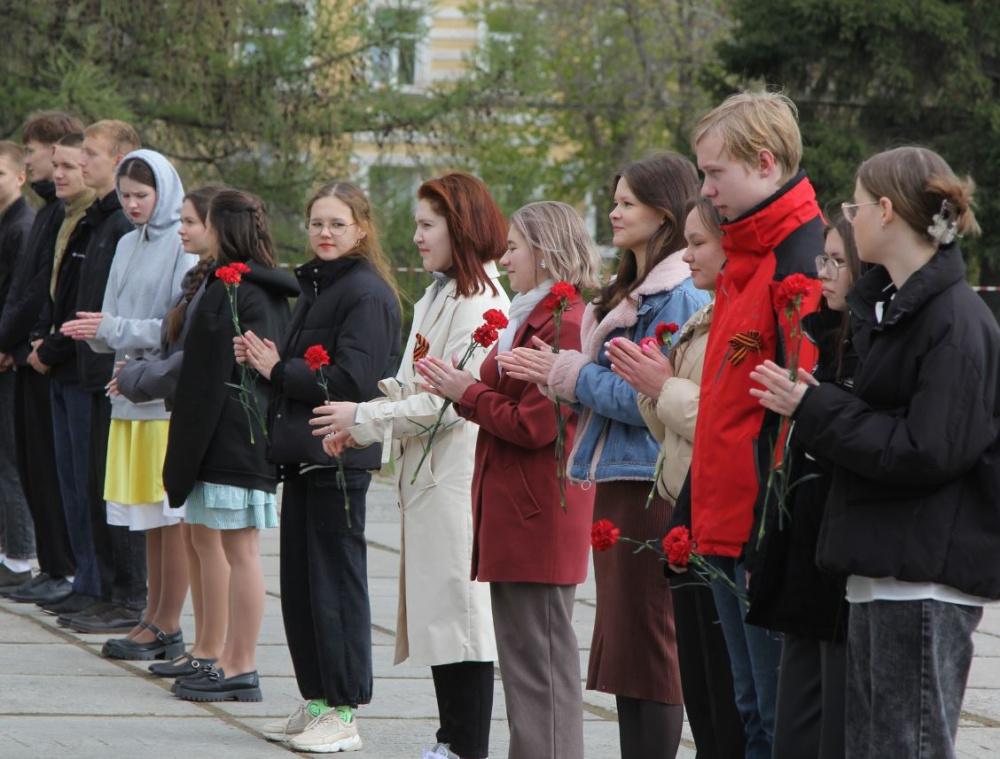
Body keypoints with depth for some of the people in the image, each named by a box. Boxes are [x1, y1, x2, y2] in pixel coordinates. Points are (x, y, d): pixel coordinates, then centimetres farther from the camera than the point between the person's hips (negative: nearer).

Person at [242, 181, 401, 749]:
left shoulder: (367, 293, -12)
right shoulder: (315, 286, 16)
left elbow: (351, 381, -20)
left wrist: (277, 369, -11)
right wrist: (264, 358, 2)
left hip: (340, 455, -9)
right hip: (303, 451, 9)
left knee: (336, 580, -5)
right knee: (299, 580, 12)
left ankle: (343, 713, 1)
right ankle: (317, 702, 20)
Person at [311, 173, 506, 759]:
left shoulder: (479, 302, -13)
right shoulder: (436, 297, 17)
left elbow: (451, 401, -19)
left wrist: (365, 418, -13)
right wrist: (362, 427, 7)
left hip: (457, 475, -10)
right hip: (425, 471, 10)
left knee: (460, 607, -5)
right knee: (433, 609, 11)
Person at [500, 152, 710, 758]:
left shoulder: (679, 297, -14)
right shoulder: (630, 292, 17)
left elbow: (652, 398, -20)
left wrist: (569, 375, -11)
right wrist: (557, 370, 7)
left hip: (652, 486, -10)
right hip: (618, 480, 10)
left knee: (649, 646, -6)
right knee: (623, 645, 12)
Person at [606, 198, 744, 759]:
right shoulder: (701, 323, 18)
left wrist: (666, 387, -13)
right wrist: (650, 387, 5)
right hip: (692, 519, 11)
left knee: (728, 697, -7)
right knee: (700, 695, 12)